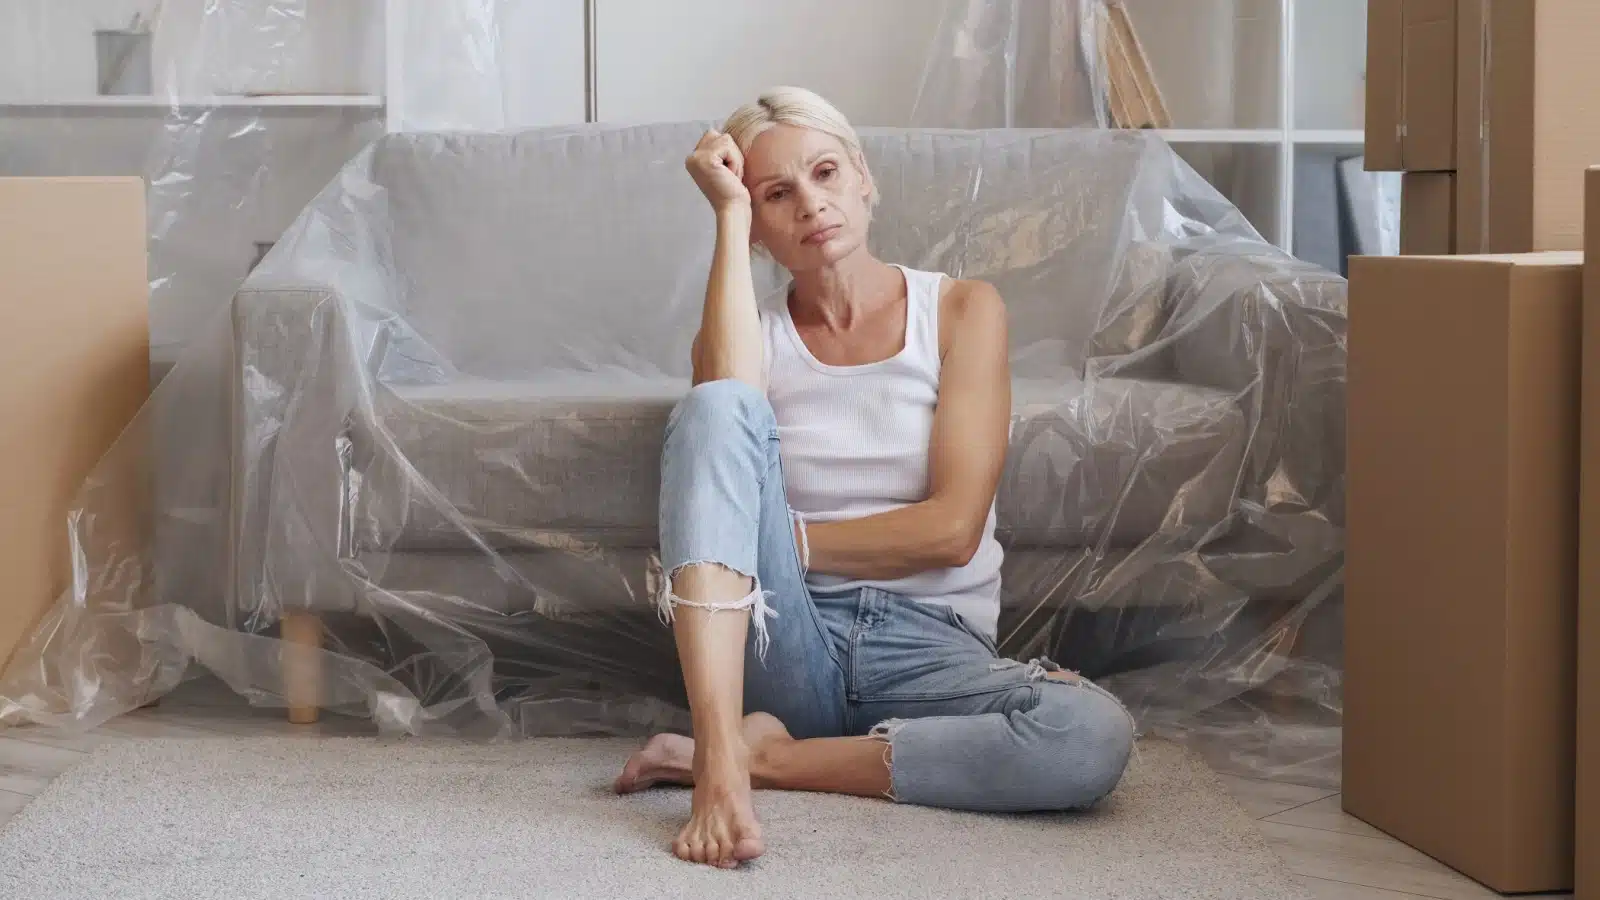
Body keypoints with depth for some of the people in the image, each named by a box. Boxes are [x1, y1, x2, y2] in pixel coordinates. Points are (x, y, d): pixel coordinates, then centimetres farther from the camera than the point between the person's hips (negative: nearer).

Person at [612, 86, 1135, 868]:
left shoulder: (961, 310, 6)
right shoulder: (753, 335, 10)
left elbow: (952, 527, -6)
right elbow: (728, 410, -18)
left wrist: (782, 543, -6)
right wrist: (729, 214, -10)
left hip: (932, 649, 0)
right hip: (785, 645, 0)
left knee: (1096, 735, -34)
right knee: (715, 405, -25)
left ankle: (763, 754, -20)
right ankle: (721, 763, -37)